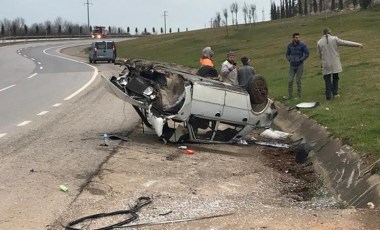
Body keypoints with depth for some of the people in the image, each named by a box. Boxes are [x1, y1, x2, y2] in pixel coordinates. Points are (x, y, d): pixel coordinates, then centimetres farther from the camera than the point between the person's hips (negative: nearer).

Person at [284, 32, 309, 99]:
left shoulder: (302, 45, -7)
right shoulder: (290, 45, 3)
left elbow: (307, 54, -5)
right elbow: (287, 54, 15)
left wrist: (300, 60, -12)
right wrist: (289, 60, -2)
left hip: (299, 65, -3)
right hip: (292, 66, 3)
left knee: (298, 80, -1)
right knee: (290, 81, 0)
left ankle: (299, 95, 8)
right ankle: (289, 95, 7)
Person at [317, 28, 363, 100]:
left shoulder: (319, 42, -1)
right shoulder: (334, 39, -5)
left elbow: (320, 54, 7)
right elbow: (345, 43, -4)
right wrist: (357, 44, 1)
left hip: (326, 64, 0)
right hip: (335, 63, 0)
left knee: (327, 79, 6)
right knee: (335, 78, 15)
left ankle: (328, 95, 2)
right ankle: (335, 93, 14)